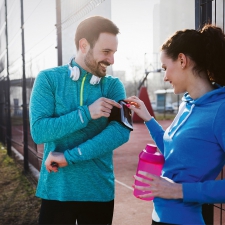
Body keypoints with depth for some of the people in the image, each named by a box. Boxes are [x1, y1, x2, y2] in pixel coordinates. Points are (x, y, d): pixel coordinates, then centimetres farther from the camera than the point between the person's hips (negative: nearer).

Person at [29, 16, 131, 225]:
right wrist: (87, 113, -22)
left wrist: (68, 157, -19)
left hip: (99, 191, 2)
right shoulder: (48, 79, -3)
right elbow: (38, 131, -13)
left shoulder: (113, 85, 0)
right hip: (56, 190, -1)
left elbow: (121, 132, -15)